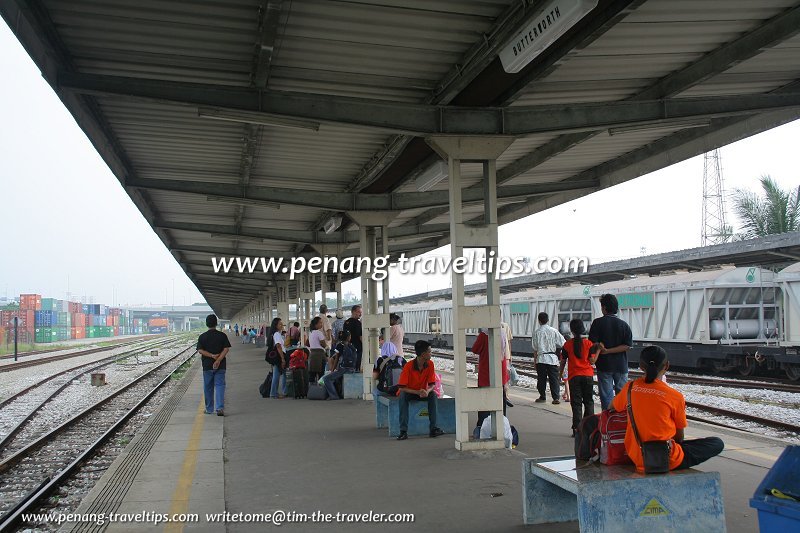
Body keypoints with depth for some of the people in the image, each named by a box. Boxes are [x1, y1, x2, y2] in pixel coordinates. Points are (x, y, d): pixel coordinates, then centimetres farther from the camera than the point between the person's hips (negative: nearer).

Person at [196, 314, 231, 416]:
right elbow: (226, 349, -10)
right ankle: (220, 408, -14)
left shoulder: (202, 337, 0)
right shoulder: (222, 335, -1)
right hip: (220, 366, 0)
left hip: (207, 365, 0)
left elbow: (200, 350, -9)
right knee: (219, 385, 0)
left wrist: (212, 356, -11)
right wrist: (218, 360, -14)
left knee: (208, 387, 11)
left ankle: (209, 409, 20)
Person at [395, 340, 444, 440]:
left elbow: (432, 385, -9)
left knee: (433, 394, -25)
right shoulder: (409, 366, -24)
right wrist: (417, 392, -35)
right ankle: (403, 431, -35)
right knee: (403, 395, -34)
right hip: (409, 392, -3)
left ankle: (433, 428, -24)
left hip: (422, 392, 3)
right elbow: (402, 388, -24)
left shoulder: (430, 364, -12)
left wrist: (427, 391, -33)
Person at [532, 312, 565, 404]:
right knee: (554, 378, 2)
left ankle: (542, 396, 18)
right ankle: (556, 397, -5)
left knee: (541, 378, 11)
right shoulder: (553, 331, -4)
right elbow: (563, 343, -3)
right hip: (552, 358, 0)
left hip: (540, 358, 1)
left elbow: (535, 348, 2)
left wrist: (535, 359, 12)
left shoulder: (536, 332, -2)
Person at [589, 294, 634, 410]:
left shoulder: (598, 323, -8)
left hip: (604, 365, -3)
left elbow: (593, 343, -13)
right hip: (621, 365, 3)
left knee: (606, 396, 2)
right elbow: (628, 346, -6)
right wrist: (609, 351, -9)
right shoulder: (624, 324, 1)